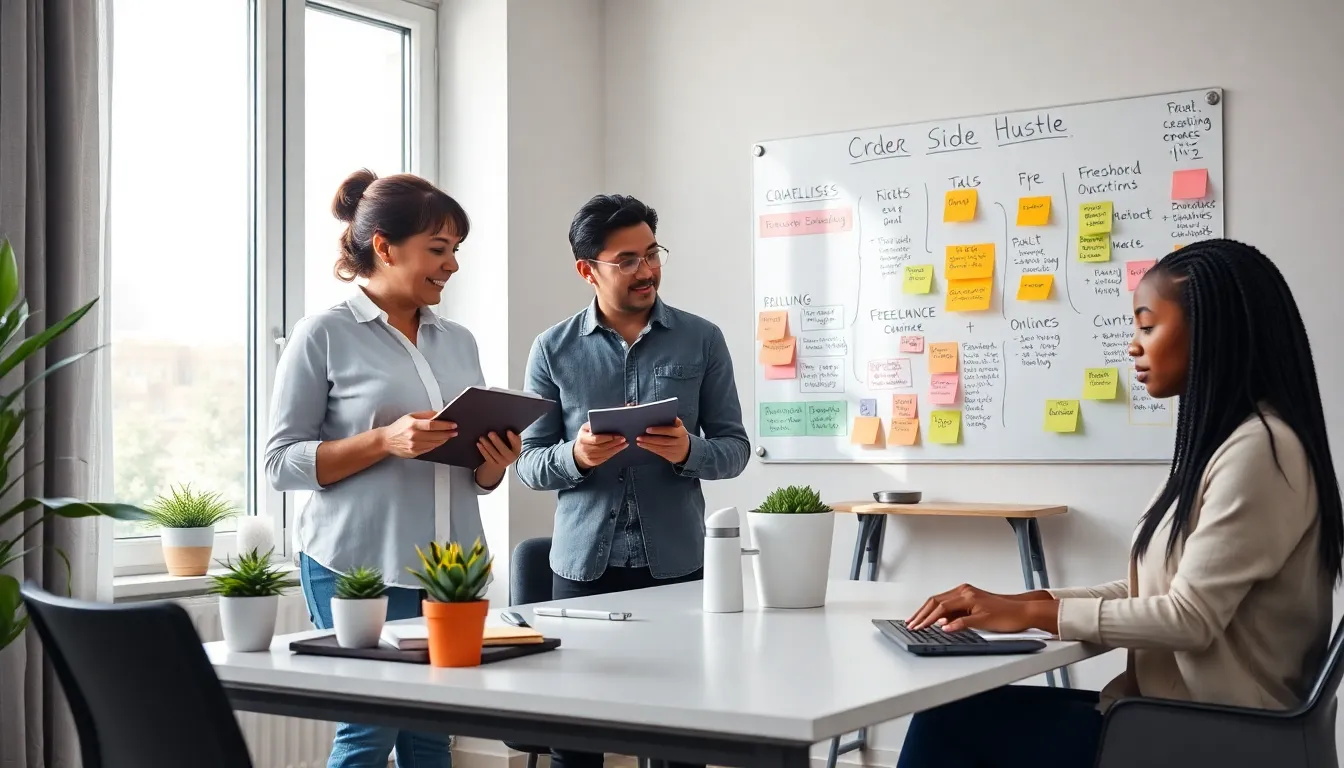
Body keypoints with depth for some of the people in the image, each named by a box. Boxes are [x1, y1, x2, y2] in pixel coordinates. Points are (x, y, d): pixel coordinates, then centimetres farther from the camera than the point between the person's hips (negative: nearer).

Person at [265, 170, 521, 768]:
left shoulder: (458, 341, 13)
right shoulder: (324, 335, -4)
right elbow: (282, 462, -7)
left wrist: (495, 464, -4)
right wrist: (385, 441, -19)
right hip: (361, 566, -5)